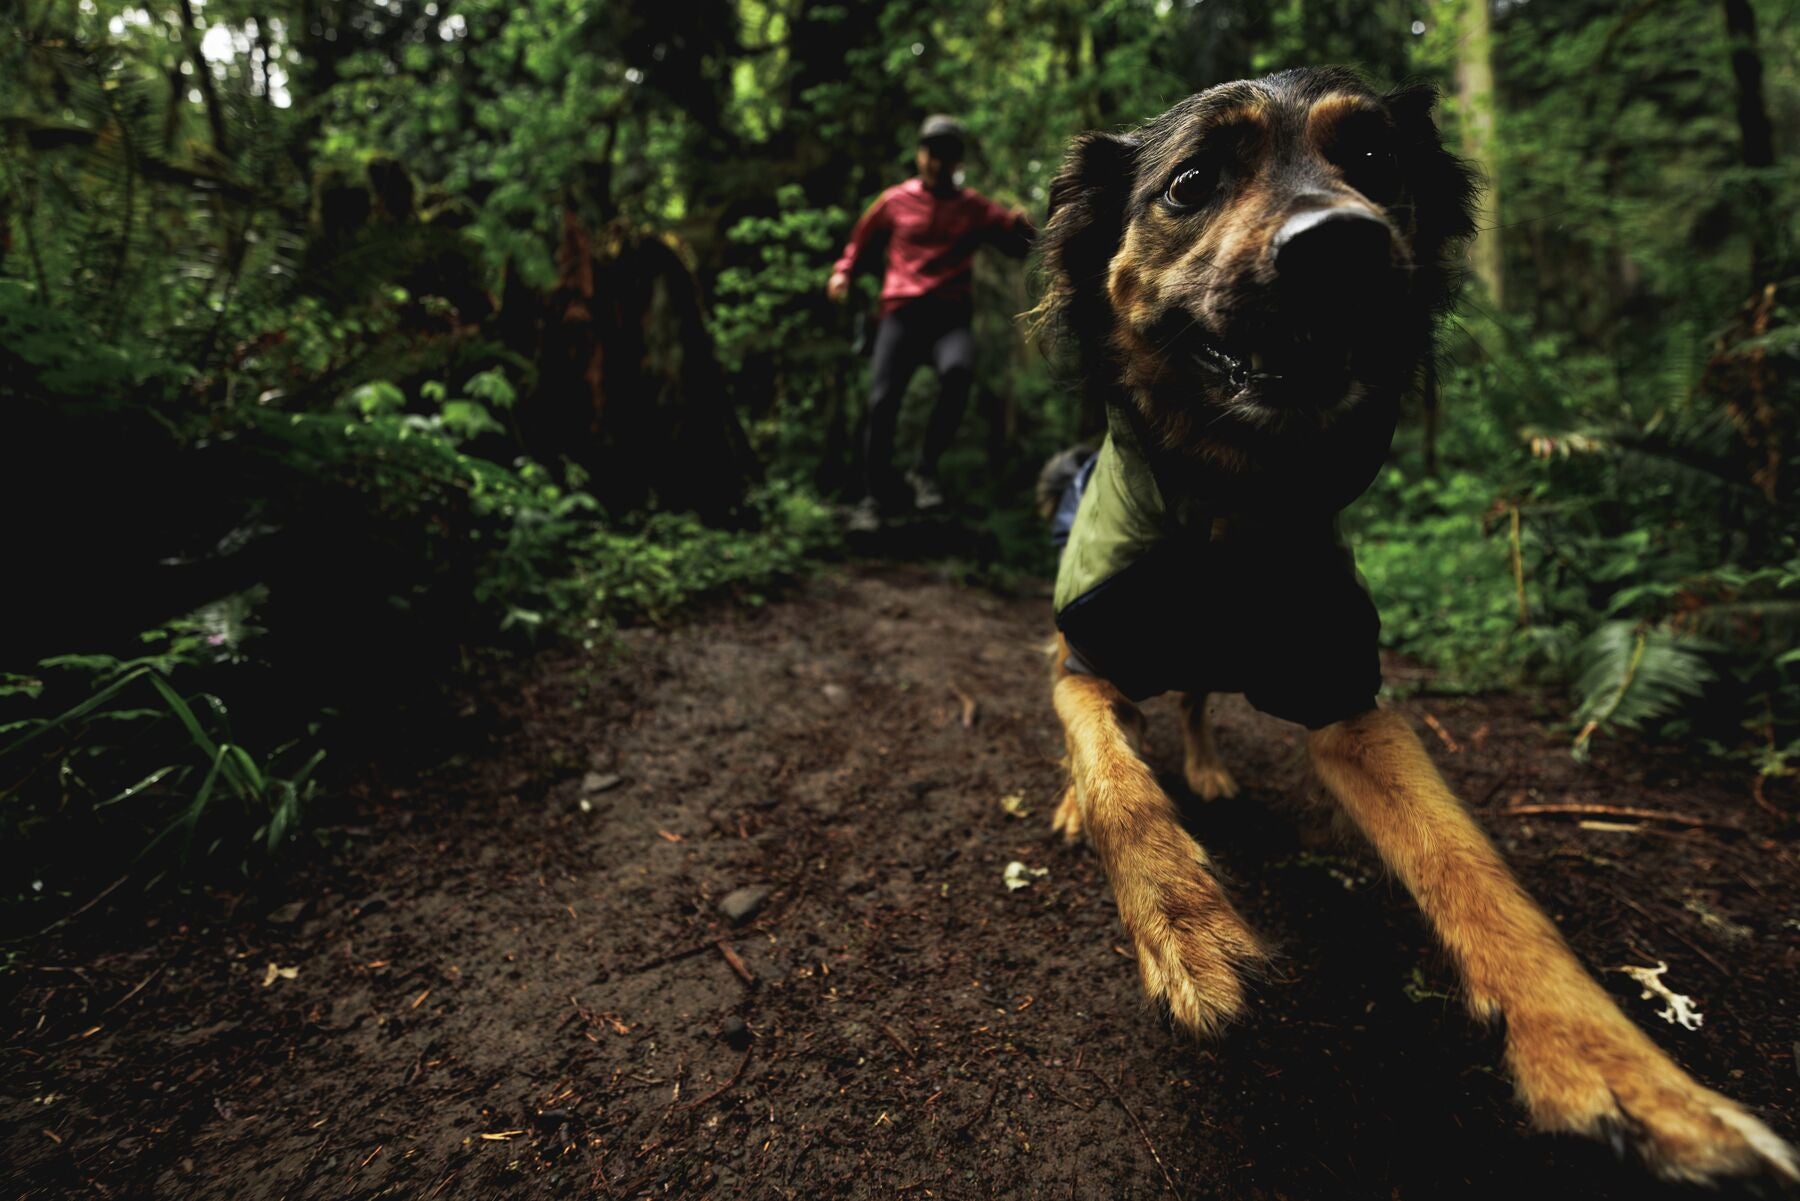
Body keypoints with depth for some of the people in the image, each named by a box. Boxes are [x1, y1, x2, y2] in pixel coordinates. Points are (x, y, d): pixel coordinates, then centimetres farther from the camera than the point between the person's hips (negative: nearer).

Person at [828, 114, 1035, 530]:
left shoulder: (975, 207, 16)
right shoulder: (895, 201, 16)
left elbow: (1020, 246, 13)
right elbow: (862, 242, 28)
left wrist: (1021, 226, -8)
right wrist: (843, 272, 11)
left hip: (951, 317, 0)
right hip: (901, 313, 1)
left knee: (958, 372, -33)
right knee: (882, 401, -15)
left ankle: (926, 468, -15)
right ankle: (876, 495, 1)